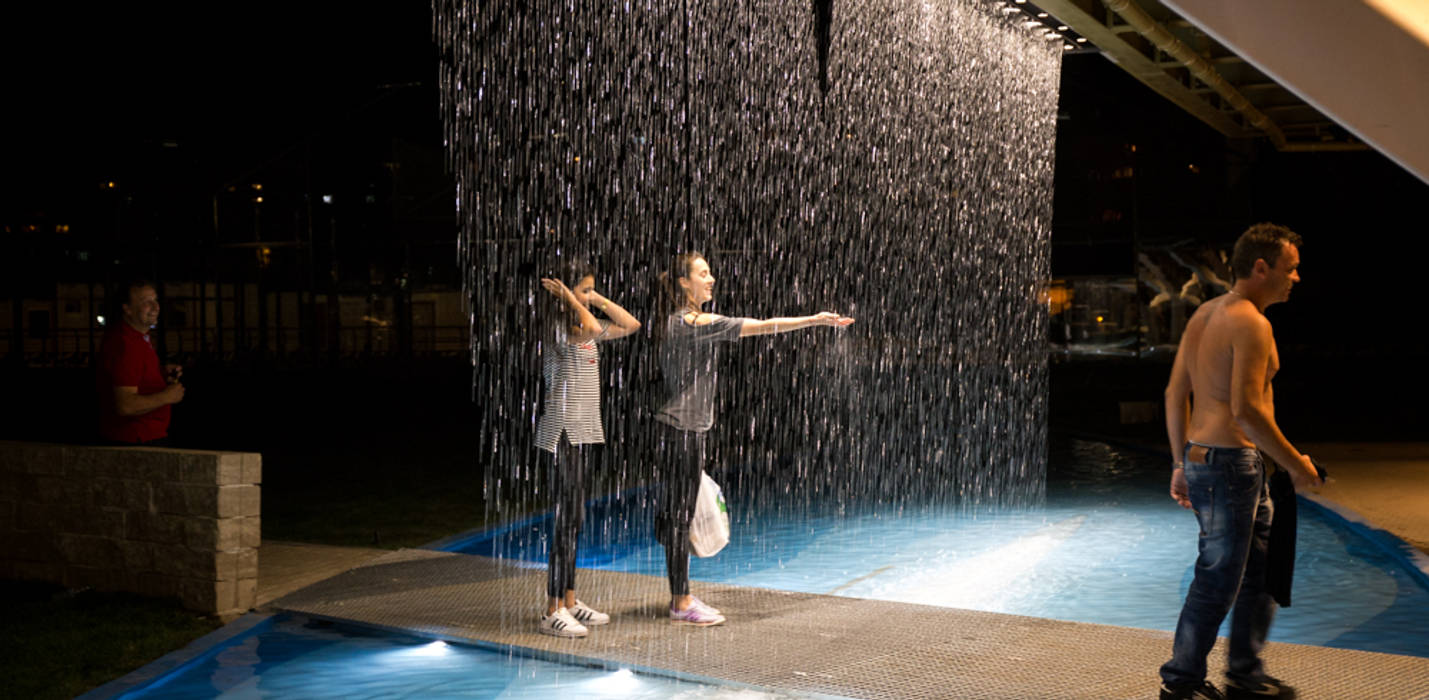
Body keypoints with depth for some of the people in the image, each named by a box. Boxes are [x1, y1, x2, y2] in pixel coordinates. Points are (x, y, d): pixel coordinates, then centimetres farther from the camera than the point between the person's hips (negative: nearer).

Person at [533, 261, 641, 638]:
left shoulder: (583, 327, 15)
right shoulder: (558, 327, -12)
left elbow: (630, 325, 18)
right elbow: (590, 328, -33)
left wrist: (599, 300, 9)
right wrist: (569, 297, -17)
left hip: (582, 431, 10)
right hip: (563, 432, -10)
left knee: (573, 516, 13)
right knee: (567, 515, -9)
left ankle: (569, 601, 20)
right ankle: (553, 611, -6)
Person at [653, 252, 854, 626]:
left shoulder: (674, 323, 15)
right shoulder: (697, 322, -15)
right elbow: (762, 327, -16)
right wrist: (815, 320, -13)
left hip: (679, 426, 10)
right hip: (683, 427, -10)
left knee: (676, 511, 13)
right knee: (680, 513, -4)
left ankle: (680, 597, 20)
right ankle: (682, 603, 2)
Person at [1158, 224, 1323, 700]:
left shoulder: (1206, 313, 14)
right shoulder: (1251, 323, -15)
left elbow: (1175, 394, 15)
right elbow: (1246, 410, -23)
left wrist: (1181, 463, 20)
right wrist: (1295, 464, -13)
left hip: (1201, 458, 10)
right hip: (1231, 462, -10)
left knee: (1263, 568, 18)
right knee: (1218, 579, 0)